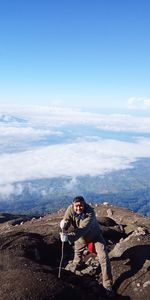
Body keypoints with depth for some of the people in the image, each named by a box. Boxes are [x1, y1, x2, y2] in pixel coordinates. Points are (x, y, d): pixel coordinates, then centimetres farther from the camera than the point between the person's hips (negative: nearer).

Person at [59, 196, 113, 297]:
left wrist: (69, 237, -63)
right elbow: (67, 220, -23)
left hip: (95, 235, -4)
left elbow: (82, 229, -49)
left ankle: (108, 284, 1)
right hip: (81, 236, 5)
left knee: (103, 257, -12)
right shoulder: (70, 209, -26)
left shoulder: (90, 213, -41)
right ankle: (76, 265, 61)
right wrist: (64, 224, -48)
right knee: (78, 251, 27)